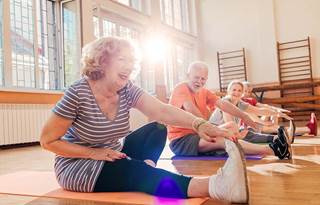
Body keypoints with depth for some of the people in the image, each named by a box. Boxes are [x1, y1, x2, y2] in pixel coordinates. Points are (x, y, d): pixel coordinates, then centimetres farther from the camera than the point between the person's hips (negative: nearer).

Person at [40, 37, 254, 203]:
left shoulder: (127, 90, -9)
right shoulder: (78, 93, -23)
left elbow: (163, 111, -25)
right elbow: (48, 140, -17)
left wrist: (199, 124, -43)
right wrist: (93, 153, -24)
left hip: (112, 158, 6)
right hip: (77, 166, -6)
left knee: (156, 130, -13)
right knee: (137, 172, -34)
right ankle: (212, 185, -50)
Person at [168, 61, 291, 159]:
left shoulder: (203, 92, 11)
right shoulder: (181, 89, -12)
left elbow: (222, 104, -3)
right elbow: (190, 108, -30)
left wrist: (245, 116, -15)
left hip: (198, 134, 9)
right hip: (181, 140, -8)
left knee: (232, 126, -3)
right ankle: (272, 150, -30)